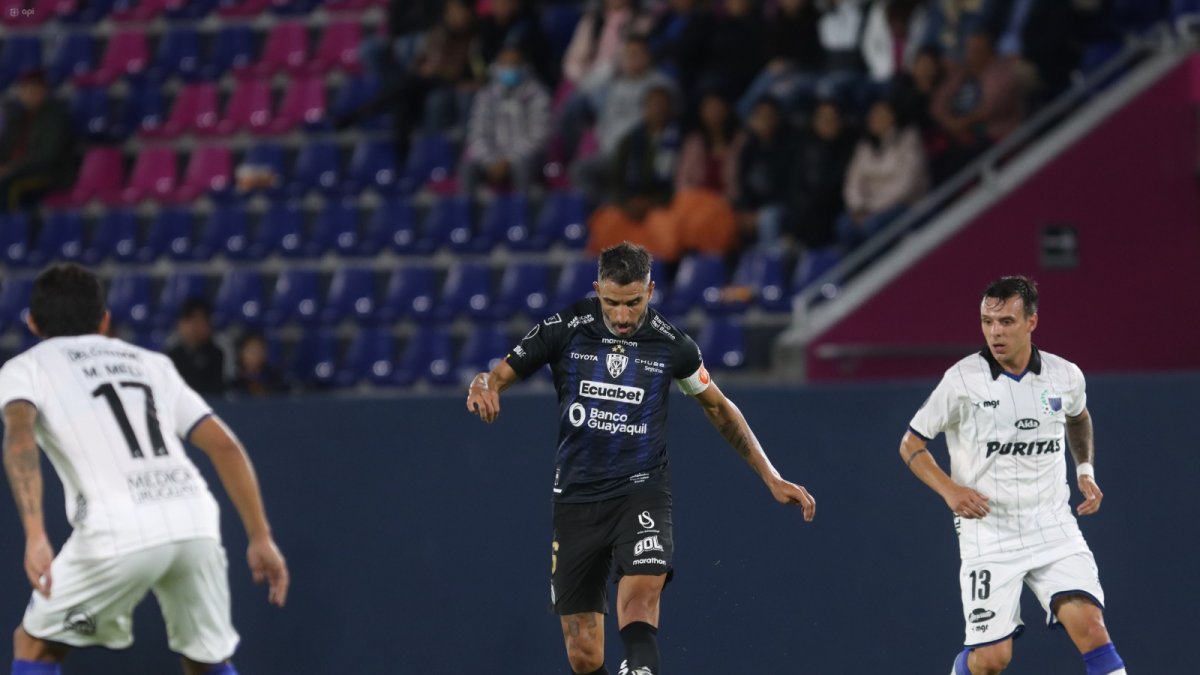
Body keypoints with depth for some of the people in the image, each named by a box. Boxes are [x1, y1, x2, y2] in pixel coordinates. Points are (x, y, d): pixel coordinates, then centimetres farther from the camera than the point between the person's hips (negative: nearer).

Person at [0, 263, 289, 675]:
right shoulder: (150, 363, 29)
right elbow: (225, 446, 21)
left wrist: (35, 536, -18)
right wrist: (260, 537, 23)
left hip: (118, 533, -4)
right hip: (195, 522, 4)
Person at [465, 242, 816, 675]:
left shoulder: (671, 344, -1)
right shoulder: (565, 330, -4)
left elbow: (718, 408, 15)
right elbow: (498, 375, 1)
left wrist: (771, 478, 14)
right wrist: (483, 388, -25)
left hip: (641, 491, -1)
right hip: (577, 497, 1)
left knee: (640, 596, -31)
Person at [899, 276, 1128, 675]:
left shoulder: (1065, 376, 2)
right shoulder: (963, 380, -9)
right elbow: (911, 446, 0)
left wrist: (1085, 470, 13)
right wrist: (949, 490, -15)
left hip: (1054, 527, 2)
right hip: (988, 533, -2)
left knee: (1090, 626, -17)